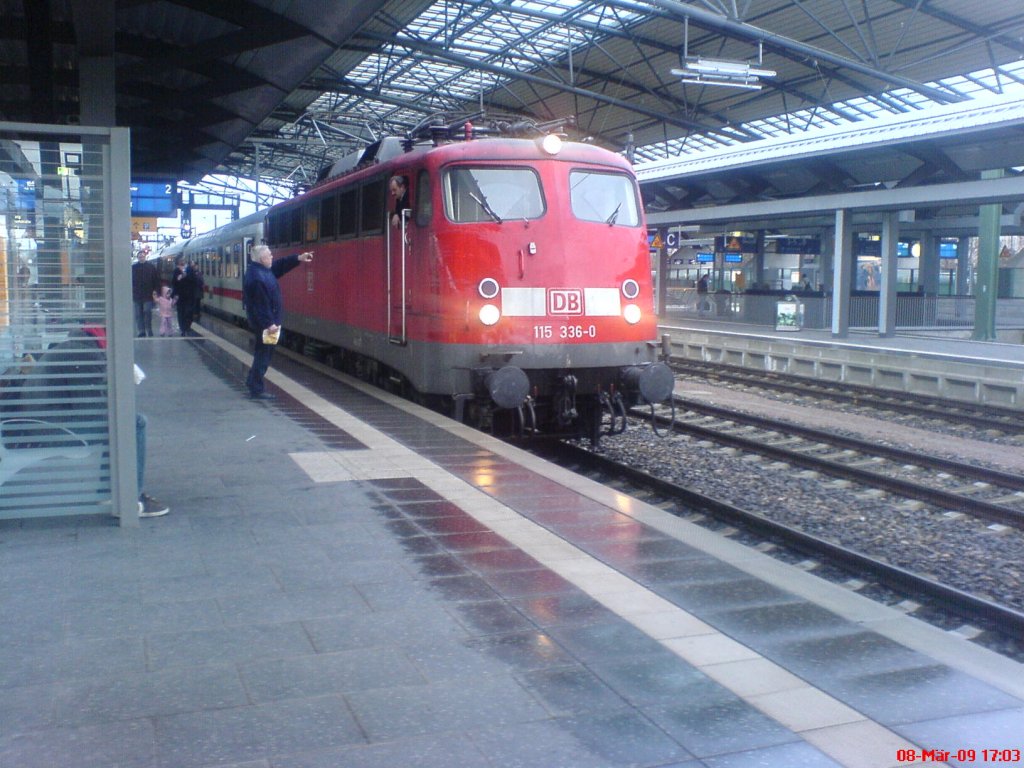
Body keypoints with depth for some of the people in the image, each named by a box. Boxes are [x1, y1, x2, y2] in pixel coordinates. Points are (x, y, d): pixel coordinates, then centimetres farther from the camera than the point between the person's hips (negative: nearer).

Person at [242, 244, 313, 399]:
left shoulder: (262, 270, 8)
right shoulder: (257, 278, -23)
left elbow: (280, 265, 21)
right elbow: (261, 304, -25)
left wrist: (298, 258, 16)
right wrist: (269, 324, -25)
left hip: (264, 322, 10)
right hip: (264, 323, -10)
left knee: (263, 352, 19)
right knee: (264, 353, -4)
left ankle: (252, 382, 29)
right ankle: (257, 390, 1)